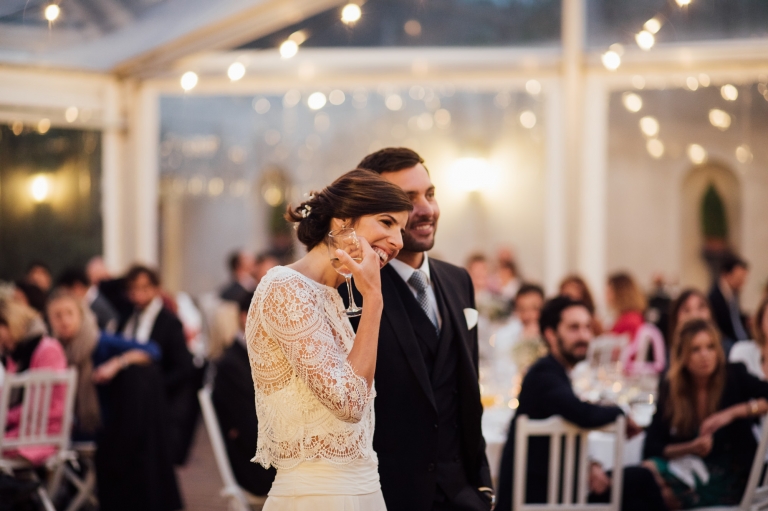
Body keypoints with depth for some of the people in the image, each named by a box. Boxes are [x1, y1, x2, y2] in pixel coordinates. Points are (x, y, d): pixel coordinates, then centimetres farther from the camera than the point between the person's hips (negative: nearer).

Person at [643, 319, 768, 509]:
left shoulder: (734, 377, 0)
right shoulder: (669, 390, 4)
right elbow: (651, 449, 0)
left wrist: (733, 412, -20)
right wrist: (692, 448, -15)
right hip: (689, 469, 3)